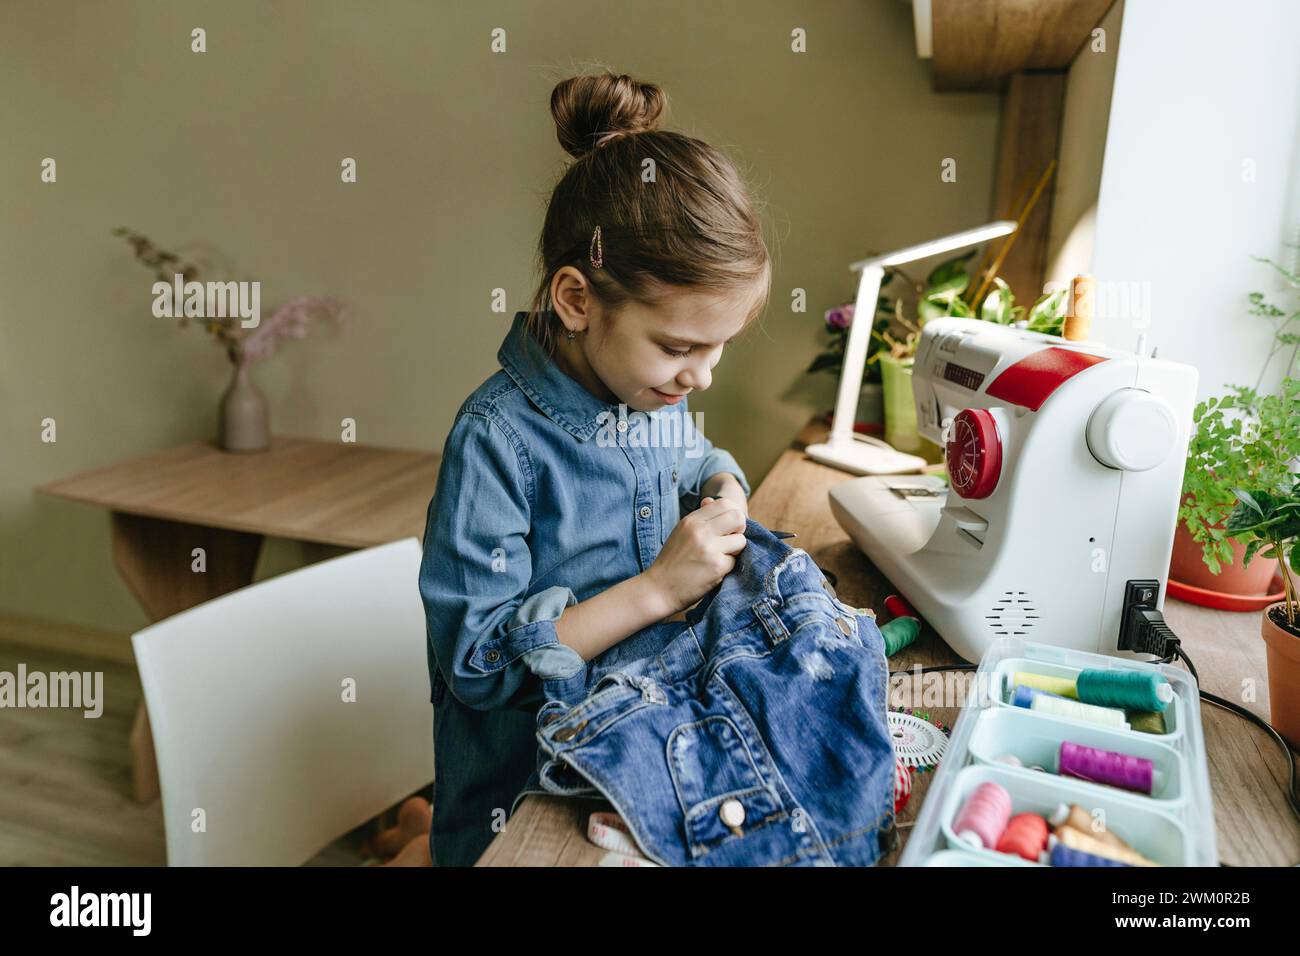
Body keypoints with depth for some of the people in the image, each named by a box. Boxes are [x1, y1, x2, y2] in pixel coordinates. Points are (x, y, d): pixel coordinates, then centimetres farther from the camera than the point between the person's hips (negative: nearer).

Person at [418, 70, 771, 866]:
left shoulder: (667, 396, -6)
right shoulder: (499, 437, -26)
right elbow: (478, 660, -25)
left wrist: (722, 489, -8)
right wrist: (656, 588, -30)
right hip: (520, 799, -6)